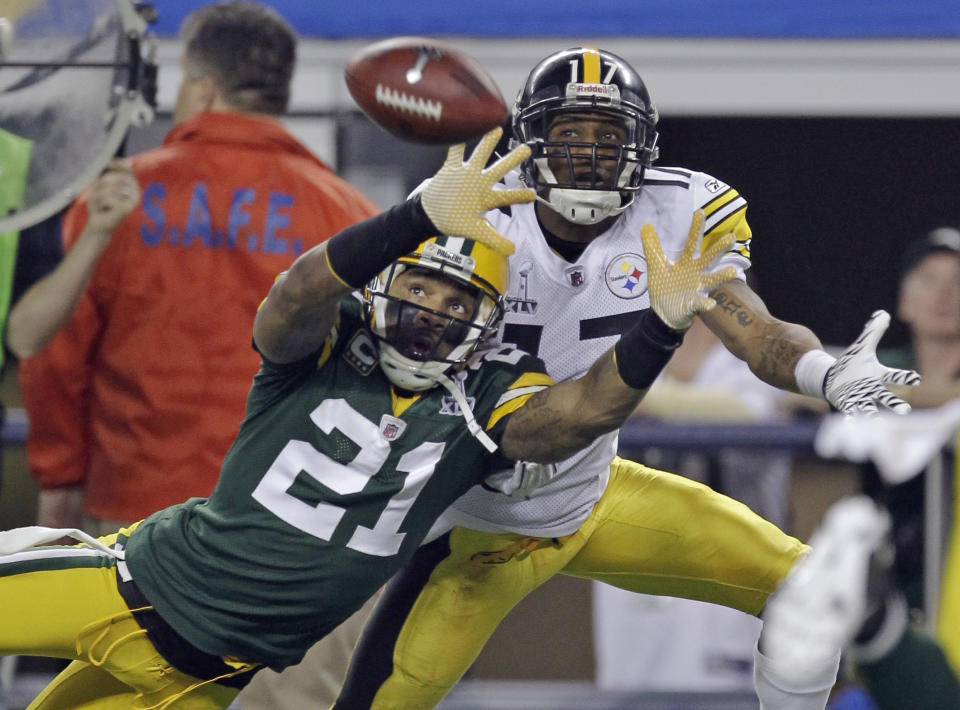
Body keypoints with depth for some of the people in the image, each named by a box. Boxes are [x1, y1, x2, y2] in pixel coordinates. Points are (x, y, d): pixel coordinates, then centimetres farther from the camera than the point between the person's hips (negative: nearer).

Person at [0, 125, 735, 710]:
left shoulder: (482, 403, -6)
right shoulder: (324, 346, -11)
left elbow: (582, 411, -25)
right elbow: (299, 293, -35)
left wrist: (661, 326, -43)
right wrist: (424, 218, -52)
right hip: (144, 576, -1)